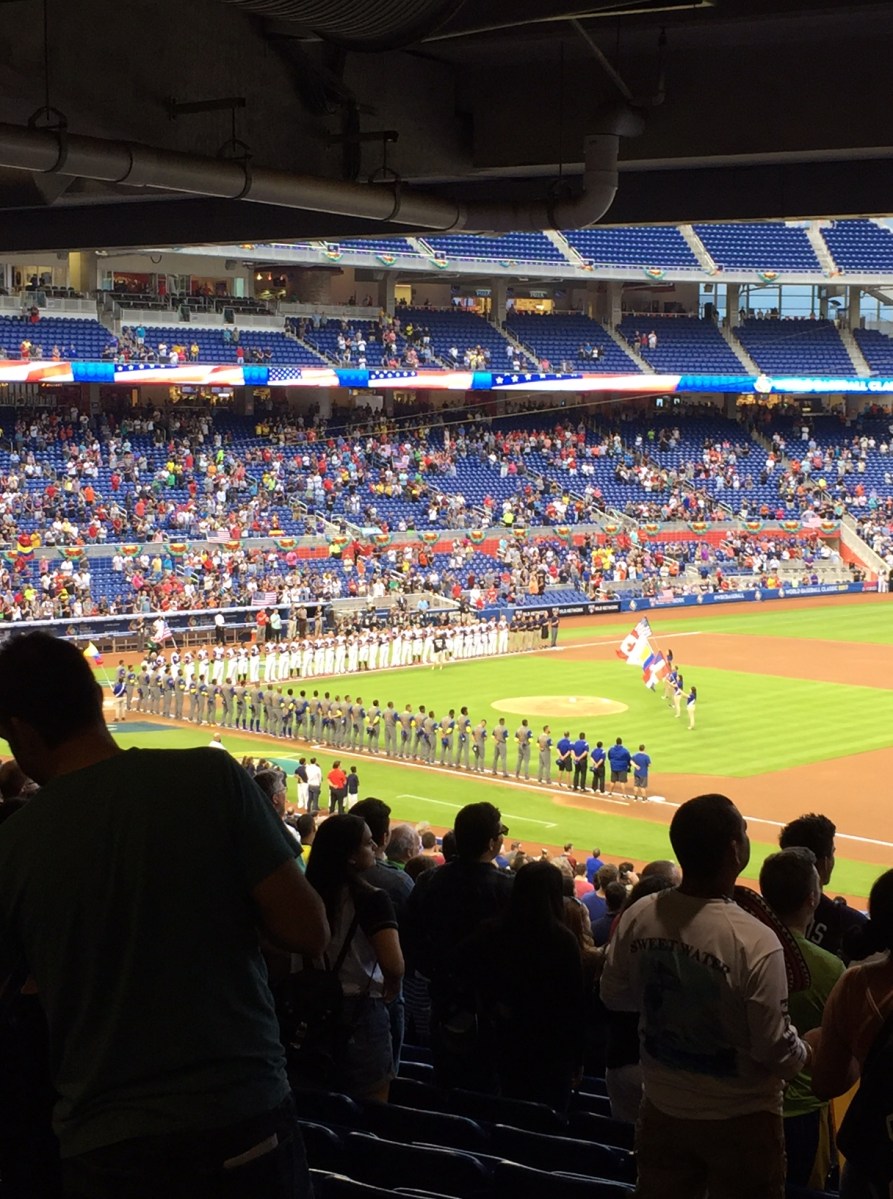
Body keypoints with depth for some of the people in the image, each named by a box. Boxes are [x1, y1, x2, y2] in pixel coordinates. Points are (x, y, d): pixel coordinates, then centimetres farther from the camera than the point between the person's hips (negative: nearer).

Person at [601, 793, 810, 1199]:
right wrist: (805, 1053, 1)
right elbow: (776, 1051, -21)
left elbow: (614, 996, 4)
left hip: (662, 1107, 5)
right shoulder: (755, 942, -28)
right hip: (739, 1119, -5)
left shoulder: (638, 917, -11)